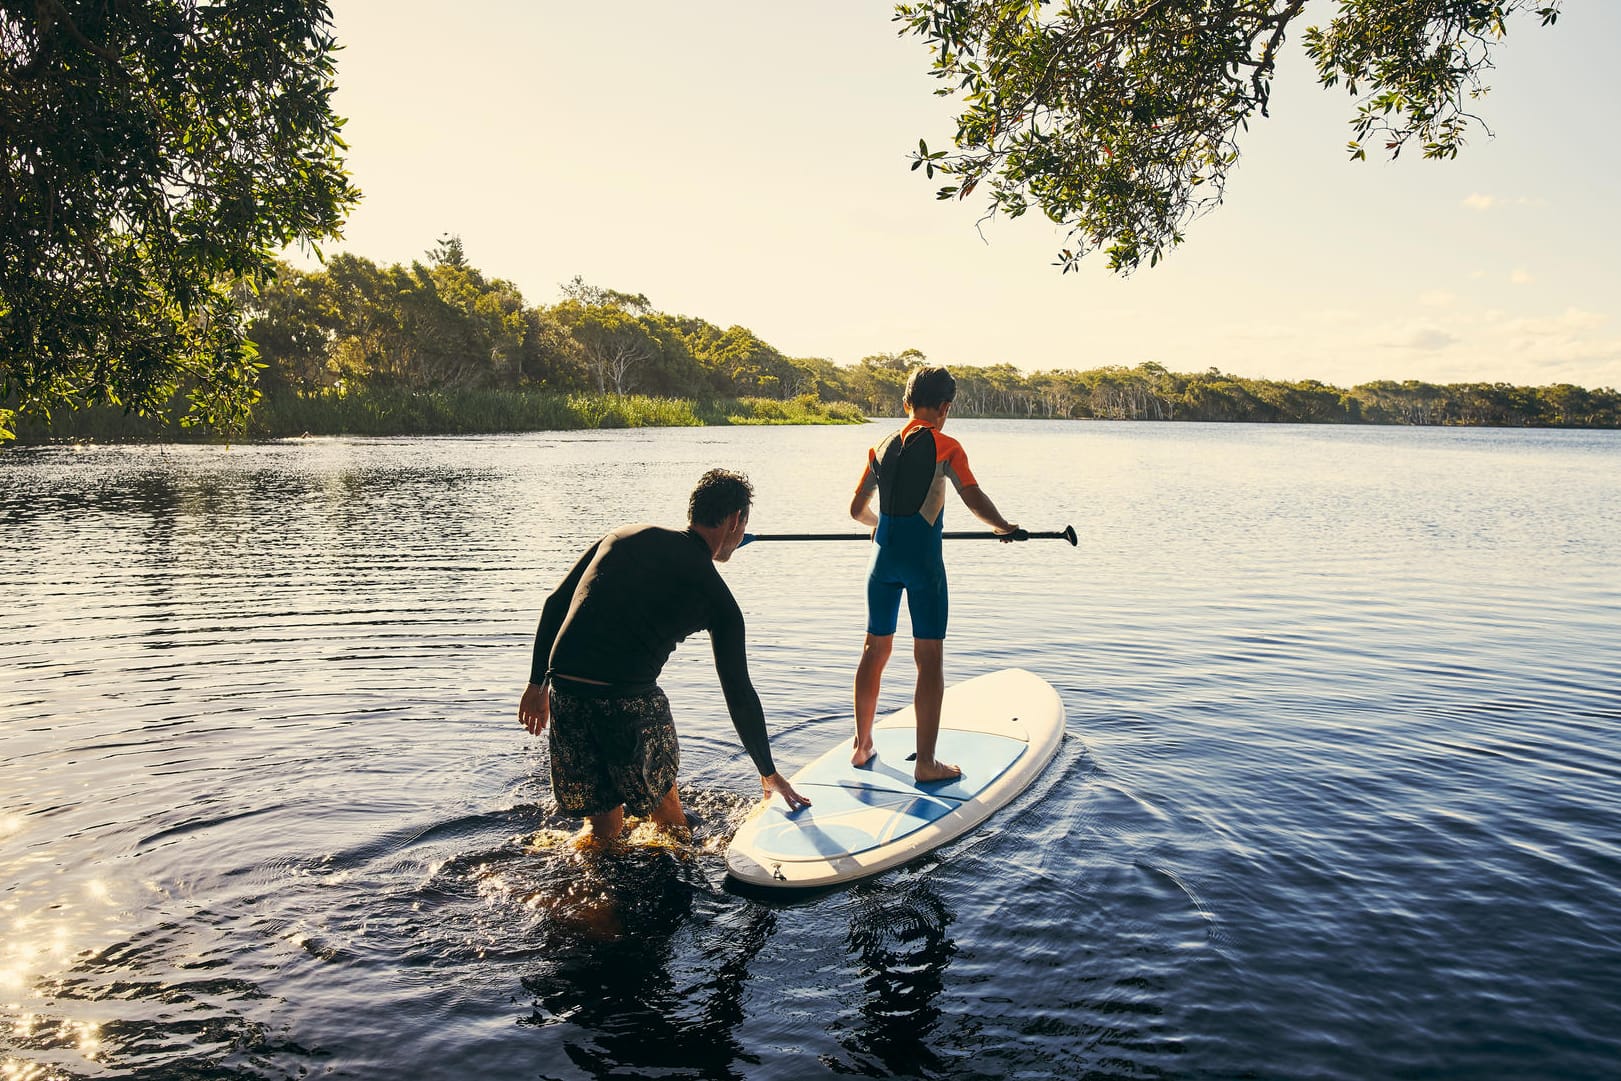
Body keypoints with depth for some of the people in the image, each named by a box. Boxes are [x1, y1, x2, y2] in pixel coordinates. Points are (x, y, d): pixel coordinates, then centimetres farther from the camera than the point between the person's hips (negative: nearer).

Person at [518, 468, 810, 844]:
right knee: (668, 815, 21)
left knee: (602, 825, 20)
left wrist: (537, 683, 20)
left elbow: (555, 605, 13)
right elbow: (739, 696, 9)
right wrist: (769, 775, 20)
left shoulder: (625, 535, 16)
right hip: (628, 699, -4)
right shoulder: (717, 599, 5)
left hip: (563, 690, 4)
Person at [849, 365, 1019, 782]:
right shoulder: (945, 446, -5)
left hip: (883, 555, 6)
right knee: (929, 659, 0)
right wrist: (1006, 527, 8)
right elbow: (975, 500, -11)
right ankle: (925, 763, 2)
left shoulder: (881, 447, 11)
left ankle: (862, 745, 27)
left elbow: (858, 510, 17)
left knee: (875, 651, 16)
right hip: (922, 557, -5)